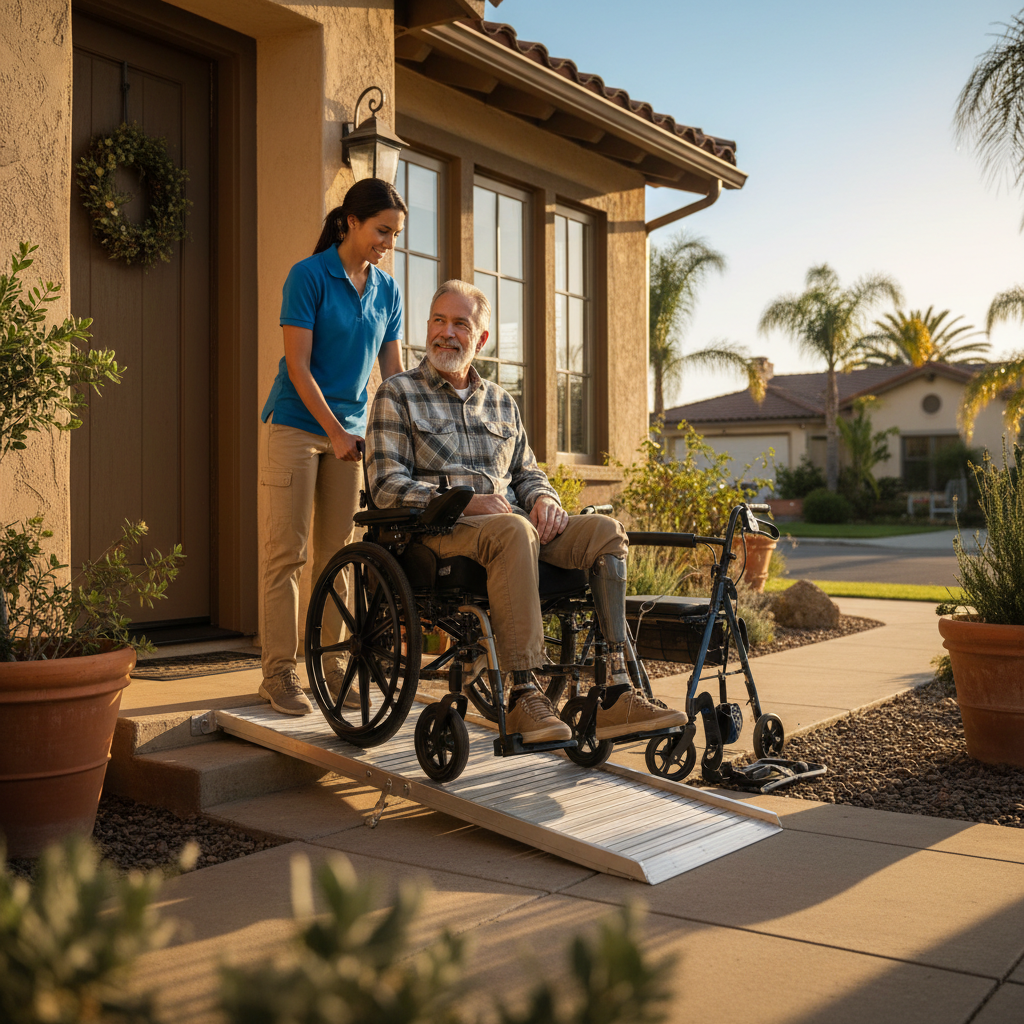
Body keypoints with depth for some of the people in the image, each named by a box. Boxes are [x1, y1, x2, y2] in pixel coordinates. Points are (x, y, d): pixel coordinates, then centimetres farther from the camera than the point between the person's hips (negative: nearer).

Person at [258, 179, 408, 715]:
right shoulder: (309, 276, -8)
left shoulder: (387, 291, 8)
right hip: (296, 425, -5)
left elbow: (394, 372, 10)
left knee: (336, 553, 8)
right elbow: (298, 366, -13)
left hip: (349, 430, 5)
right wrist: (334, 432, -17)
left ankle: (330, 665, 16)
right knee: (286, 552, -4)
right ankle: (278, 672, 0)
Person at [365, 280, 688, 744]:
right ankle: (523, 695, -38)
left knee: (606, 530, -19)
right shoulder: (398, 394, 8)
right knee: (513, 530, -39)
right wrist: (465, 502, -17)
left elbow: (527, 471, 25)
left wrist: (544, 498, -2)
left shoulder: (501, 402, 26)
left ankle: (617, 693, -26)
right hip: (440, 531, -5)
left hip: (513, 523, 6)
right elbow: (387, 484, -3)